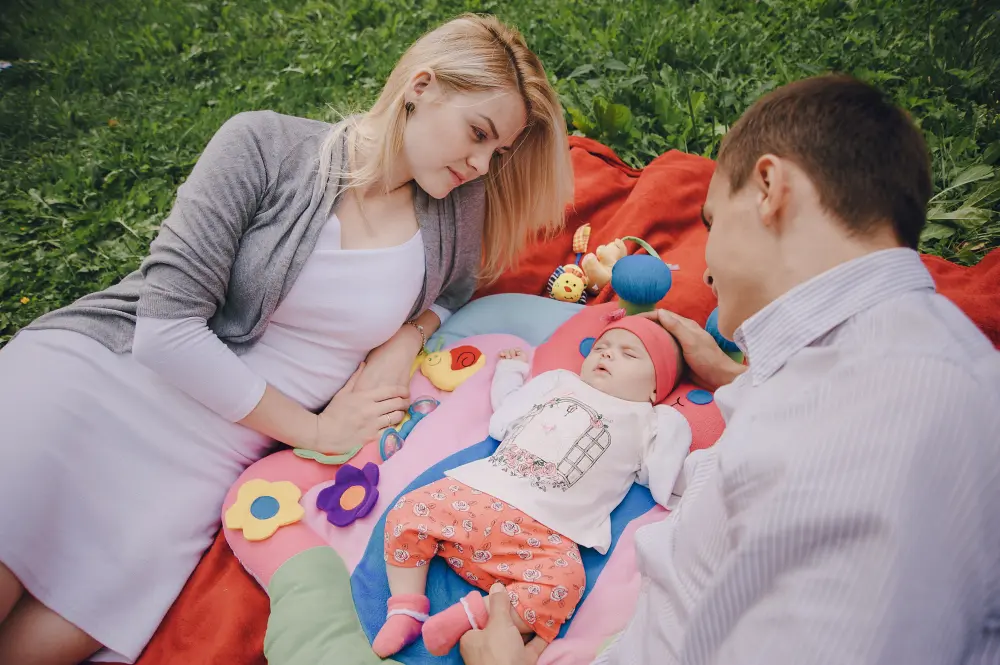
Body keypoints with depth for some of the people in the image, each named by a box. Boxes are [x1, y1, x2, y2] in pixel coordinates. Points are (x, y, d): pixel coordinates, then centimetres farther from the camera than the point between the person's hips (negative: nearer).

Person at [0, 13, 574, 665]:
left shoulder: (454, 214, -1)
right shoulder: (266, 146, -12)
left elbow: (453, 287, 21)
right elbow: (167, 328, -15)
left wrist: (407, 340, -2)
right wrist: (316, 431, -11)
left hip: (217, 450, 2)